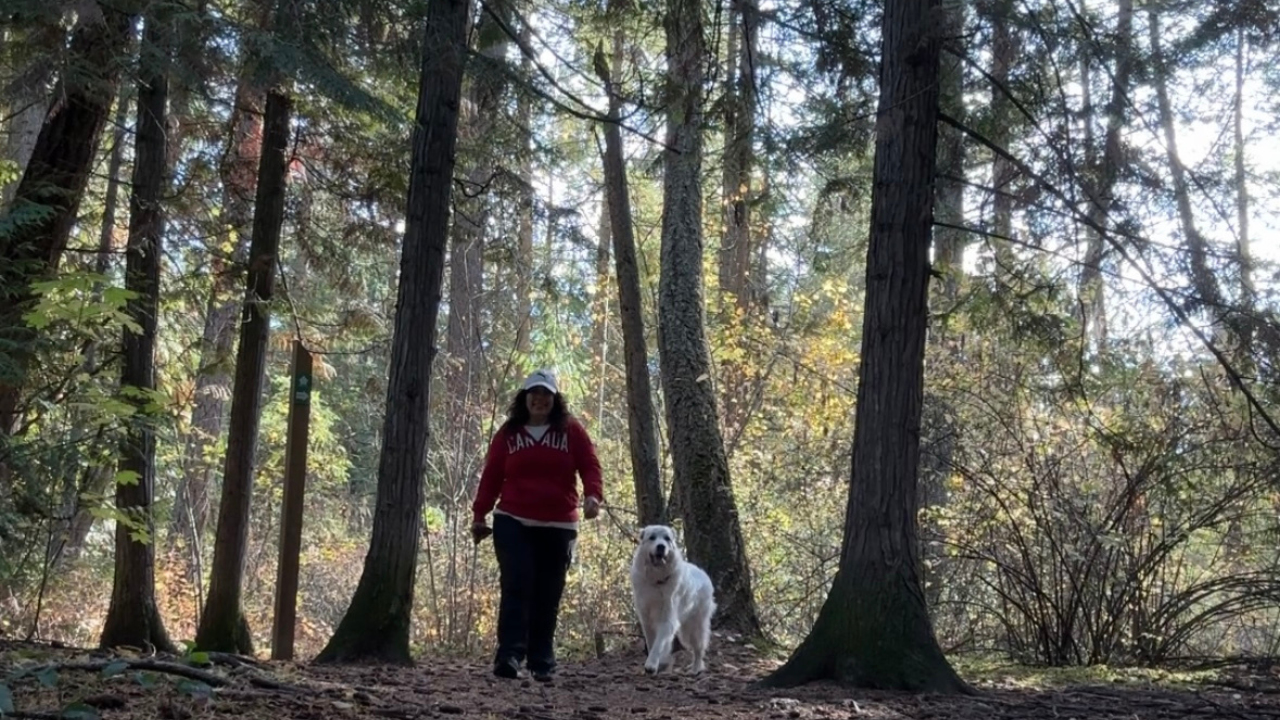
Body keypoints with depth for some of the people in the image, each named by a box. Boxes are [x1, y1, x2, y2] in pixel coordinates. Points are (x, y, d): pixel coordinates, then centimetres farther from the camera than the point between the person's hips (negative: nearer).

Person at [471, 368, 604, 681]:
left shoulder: (571, 430, 6)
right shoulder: (508, 433, 8)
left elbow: (590, 466, 1)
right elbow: (491, 476, 9)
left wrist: (593, 495, -18)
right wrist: (479, 515, 7)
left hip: (558, 527, 1)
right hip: (512, 522, 0)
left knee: (547, 596, 4)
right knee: (516, 587, -13)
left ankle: (542, 663, 10)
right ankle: (509, 656, -17)